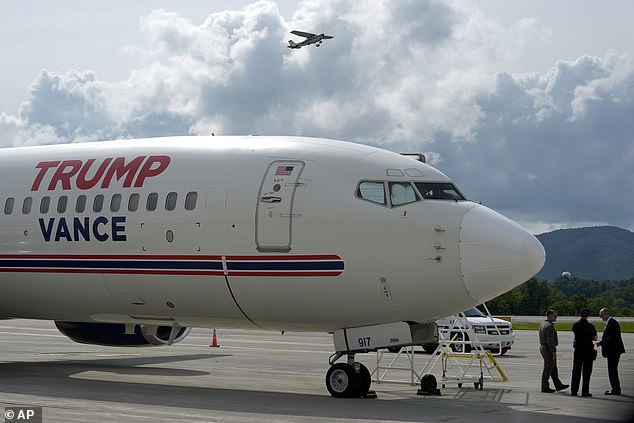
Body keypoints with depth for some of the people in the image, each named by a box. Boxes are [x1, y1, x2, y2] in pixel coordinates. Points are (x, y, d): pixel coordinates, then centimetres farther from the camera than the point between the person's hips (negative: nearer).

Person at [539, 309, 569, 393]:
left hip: (543, 347, 10)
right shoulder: (549, 326, -19)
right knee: (547, 369, -3)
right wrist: (553, 352, -21)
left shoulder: (542, 324, 13)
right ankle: (545, 387, 1)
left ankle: (558, 385, 19)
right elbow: (550, 340, -23)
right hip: (549, 349, -10)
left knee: (553, 368, 14)